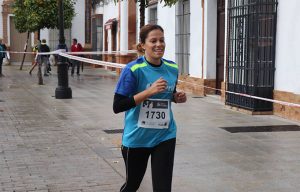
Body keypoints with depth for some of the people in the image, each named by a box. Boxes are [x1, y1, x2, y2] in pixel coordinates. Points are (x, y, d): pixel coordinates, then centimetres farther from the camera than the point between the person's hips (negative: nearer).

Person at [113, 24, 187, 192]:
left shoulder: (173, 69, -1)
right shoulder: (133, 70, -17)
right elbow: (117, 106, -20)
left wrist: (177, 97, -5)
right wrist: (149, 91, -27)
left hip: (165, 136, 3)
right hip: (137, 138, -3)